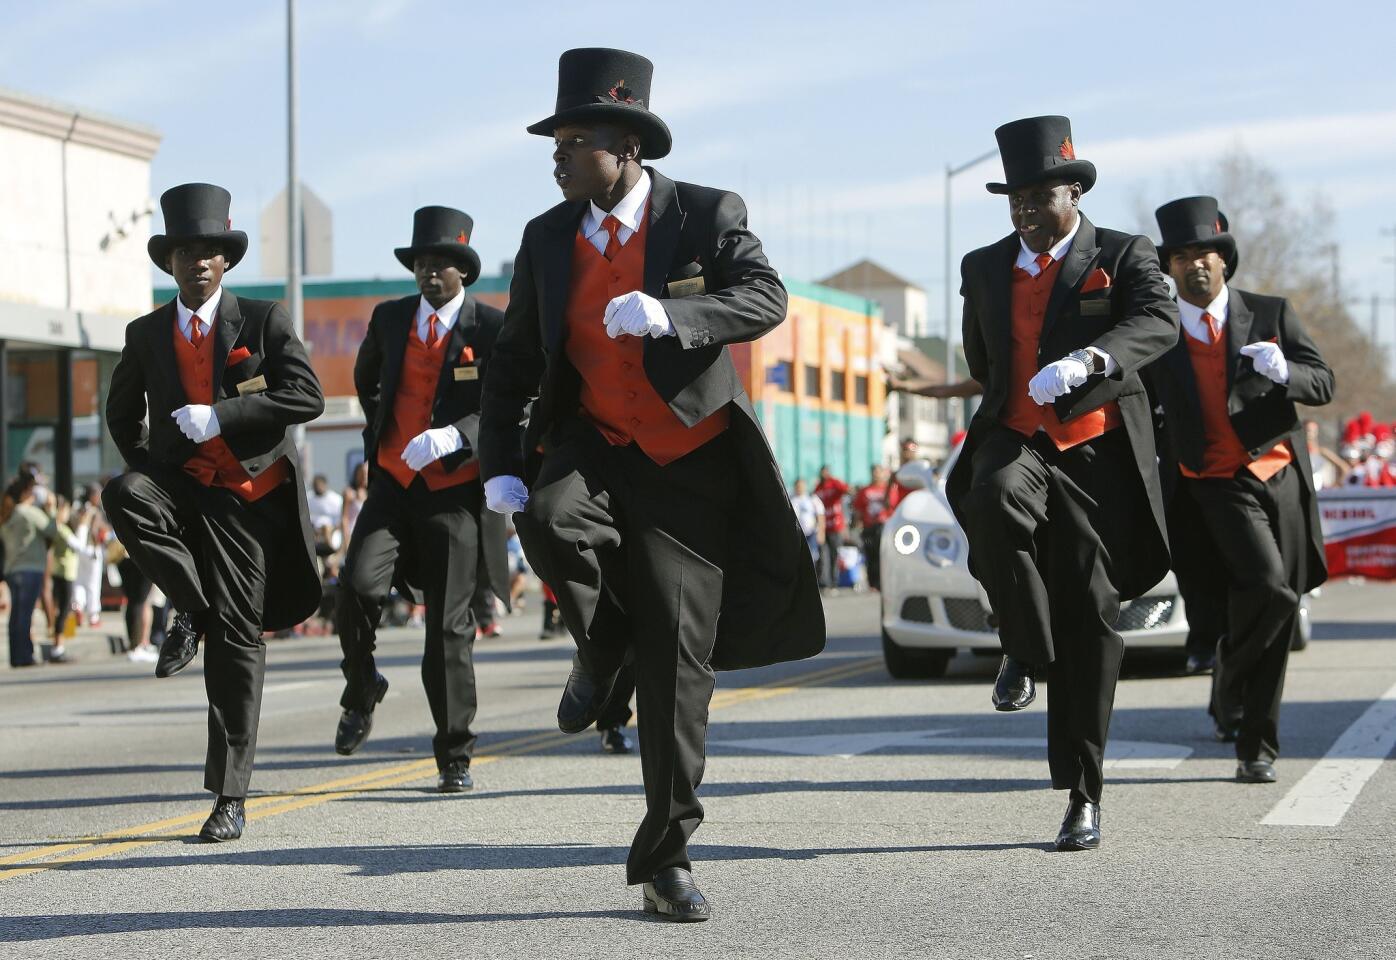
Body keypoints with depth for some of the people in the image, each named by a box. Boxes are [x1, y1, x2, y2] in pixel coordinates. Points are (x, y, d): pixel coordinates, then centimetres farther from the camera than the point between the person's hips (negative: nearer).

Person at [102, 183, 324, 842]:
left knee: (237, 638, -3)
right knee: (124, 497, -33)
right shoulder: (146, 334, 10)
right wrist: (144, 468, 9)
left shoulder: (263, 322, 1)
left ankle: (230, 795, 3)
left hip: (246, 496, -2)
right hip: (179, 485, 2)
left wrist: (219, 416, -17)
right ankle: (190, 609, -9)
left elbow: (307, 397, -10)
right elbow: (122, 412, 25)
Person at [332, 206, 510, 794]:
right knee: (358, 584, -20)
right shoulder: (390, 319, 9)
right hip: (393, 483, 3)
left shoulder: (493, 329, -5)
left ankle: (455, 758, 11)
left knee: (448, 626, -1)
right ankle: (361, 693, 7)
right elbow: (366, 380, 30)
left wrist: (453, 437, -26)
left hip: (456, 491, -3)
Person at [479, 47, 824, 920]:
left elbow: (764, 299, -20)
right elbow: (515, 365, 9)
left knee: (679, 656, -4)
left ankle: (665, 859, 5)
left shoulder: (708, 216, -5)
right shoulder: (549, 238, 5)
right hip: (590, 445, 2)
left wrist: (666, 314, -37)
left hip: (687, 463, -2)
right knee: (550, 520, -34)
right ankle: (601, 650, -1)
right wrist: (500, 468, -2)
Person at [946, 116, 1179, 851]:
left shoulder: (1123, 257, 0)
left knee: (1089, 618, -3)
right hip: (1015, 442, 2)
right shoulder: (984, 268, 12)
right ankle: (1024, 650, -12)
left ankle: (1083, 794, 5)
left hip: (1095, 456, -2)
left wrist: (1086, 361, -38)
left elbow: (1159, 323, -20)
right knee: (997, 501, -36)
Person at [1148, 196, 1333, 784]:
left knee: (1278, 615, 5)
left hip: (1281, 477, 3)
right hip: (1214, 485, -2)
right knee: (1267, 588, -25)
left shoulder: (1271, 315, 7)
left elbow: (1323, 384, 4)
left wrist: (1282, 371, -17)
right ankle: (1230, 677, 1)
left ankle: (1256, 747, 19)